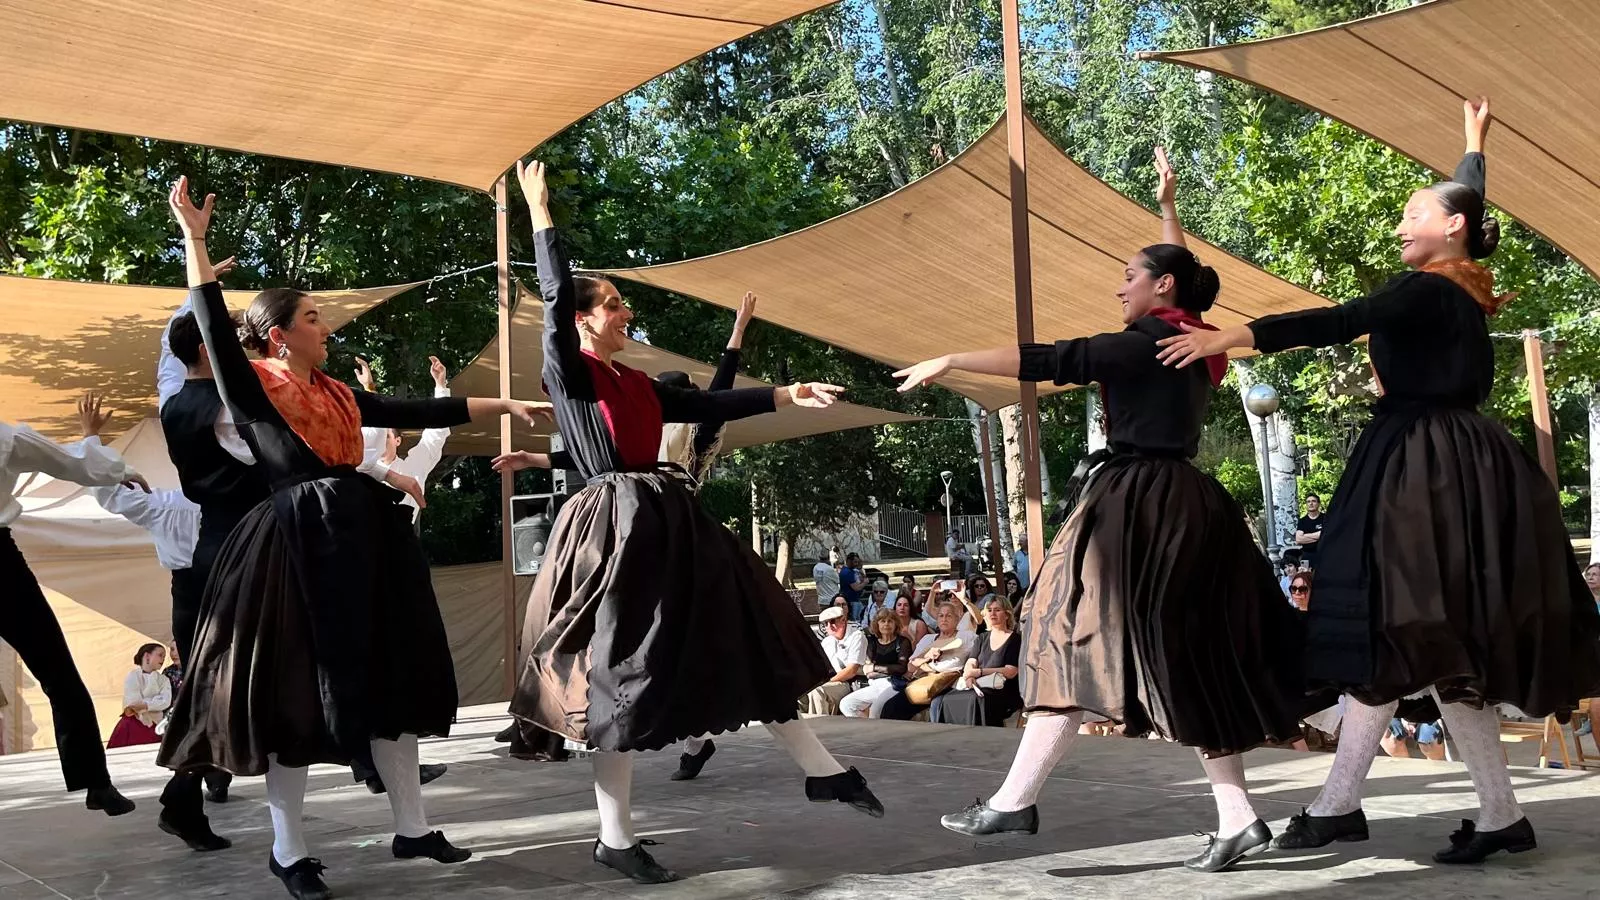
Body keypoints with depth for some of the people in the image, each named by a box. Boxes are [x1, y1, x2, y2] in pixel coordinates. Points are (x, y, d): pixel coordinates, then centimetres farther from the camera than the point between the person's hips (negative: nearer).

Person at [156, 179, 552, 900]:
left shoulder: (340, 395, 16)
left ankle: (412, 829, 20)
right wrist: (193, 237, -18)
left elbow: (422, 413, 19)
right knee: (294, 689, -1)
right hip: (297, 544, -7)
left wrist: (504, 406, 20)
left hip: (363, 539, 7)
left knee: (391, 678, 9)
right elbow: (215, 326, -15)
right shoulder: (250, 388, -2)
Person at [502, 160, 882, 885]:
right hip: (613, 525, -7)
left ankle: (820, 769, 18)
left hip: (669, 521, 8)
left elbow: (709, 407, 20)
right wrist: (540, 213, -11)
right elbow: (555, 295, -12)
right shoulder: (566, 372, -1)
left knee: (746, 642, 8)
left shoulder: (640, 386, 20)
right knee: (621, 667, -4)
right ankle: (614, 837, 7)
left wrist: (787, 395, 16)